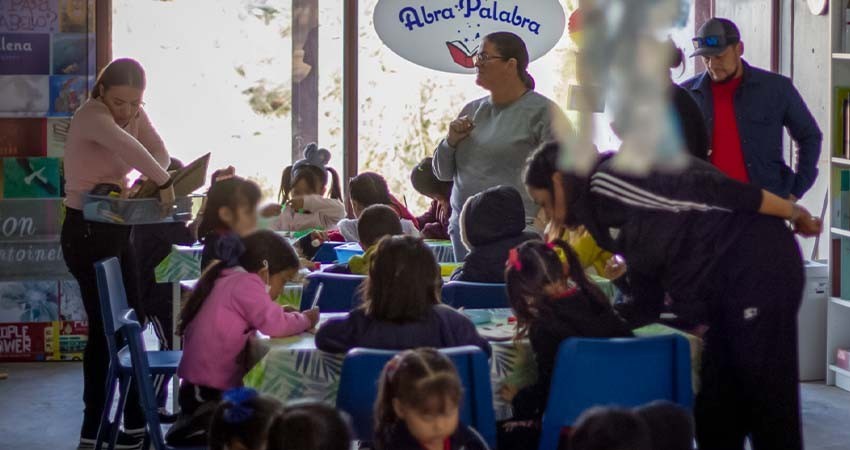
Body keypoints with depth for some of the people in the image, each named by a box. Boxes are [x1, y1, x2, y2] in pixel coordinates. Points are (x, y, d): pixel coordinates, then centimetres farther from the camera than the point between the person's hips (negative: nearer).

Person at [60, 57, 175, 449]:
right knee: (105, 327, -6)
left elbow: (159, 152, -9)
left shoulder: (135, 114, 6)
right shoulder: (90, 116, -19)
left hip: (118, 228, 8)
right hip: (86, 230, -8)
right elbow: (124, 146, -39)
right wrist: (163, 182, -38)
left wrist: (148, 184, -27)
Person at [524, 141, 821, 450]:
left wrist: (791, 212, -13)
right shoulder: (613, 216, 21)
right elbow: (645, 308, 19)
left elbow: (702, 190, -16)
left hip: (758, 264, -10)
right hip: (726, 286, 10)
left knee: (767, 399, -7)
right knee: (714, 412, 13)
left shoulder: (605, 182, -8)